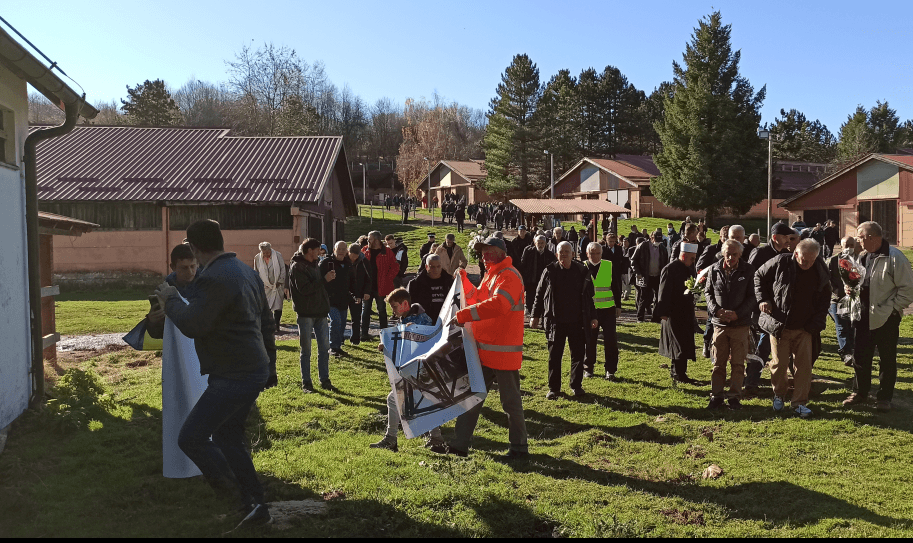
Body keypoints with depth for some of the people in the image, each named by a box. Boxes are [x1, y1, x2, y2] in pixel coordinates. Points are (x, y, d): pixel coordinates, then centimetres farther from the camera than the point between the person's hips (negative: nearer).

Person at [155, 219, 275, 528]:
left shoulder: (213, 279, -19)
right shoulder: (246, 271, 12)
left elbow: (192, 325, -21)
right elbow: (266, 320, 19)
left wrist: (171, 300, -2)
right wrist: (268, 362, 27)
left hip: (234, 376, -10)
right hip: (255, 370, 10)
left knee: (191, 438, -6)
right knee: (227, 439, 19)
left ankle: (243, 500, -1)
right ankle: (254, 507, 23)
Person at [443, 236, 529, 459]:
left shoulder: (509, 276, -14)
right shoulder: (490, 275, 18)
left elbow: (497, 305, -30)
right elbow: (478, 299, 27)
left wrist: (463, 315, -29)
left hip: (504, 352, -9)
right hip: (483, 351, 9)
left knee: (510, 401, 4)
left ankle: (519, 447, 18)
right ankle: (459, 444, 18)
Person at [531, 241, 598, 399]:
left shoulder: (582, 271, 1)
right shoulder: (550, 271, -1)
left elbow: (589, 296, 8)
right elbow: (539, 294, 5)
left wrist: (593, 317, 6)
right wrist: (535, 316, 3)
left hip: (577, 321, 1)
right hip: (555, 320, -1)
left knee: (578, 354, 8)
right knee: (554, 355, 5)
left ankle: (576, 386, 23)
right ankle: (554, 387, 17)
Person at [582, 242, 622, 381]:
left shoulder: (610, 266, 2)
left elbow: (616, 287, 7)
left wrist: (618, 306, 5)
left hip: (608, 309, 0)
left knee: (610, 341, -1)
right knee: (589, 340, 7)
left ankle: (610, 370, 9)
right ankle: (588, 368, 21)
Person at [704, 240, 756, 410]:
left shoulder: (748, 271, -2)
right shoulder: (714, 270, 3)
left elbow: (752, 297, -1)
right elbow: (708, 293, 9)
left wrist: (737, 313, -13)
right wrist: (716, 310, -8)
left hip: (741, 324, -1)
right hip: (719, 324, 1)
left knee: (738, 363, 4)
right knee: (718, 363, 6)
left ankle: (734, 396, 14)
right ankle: (717, 395, 15)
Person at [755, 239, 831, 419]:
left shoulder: (820, 270, -2)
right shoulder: (780, 263, -11)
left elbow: (825, 298, 11)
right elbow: (759, 276, 5)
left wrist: (817, 322, -1)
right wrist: (762, 299, -6)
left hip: (804, 328, 2)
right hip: (779, 325, -2)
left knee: (804, 364, 0)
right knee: (779, 364, 5)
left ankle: (800, 402, 11)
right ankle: (778, 395, 29)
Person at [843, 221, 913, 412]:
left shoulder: (894, 257, -14)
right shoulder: (863, 257, 7)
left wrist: (890, 309, -16)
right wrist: (850, 288, 0)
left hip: (886, 318, -6)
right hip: (863, 316, 7)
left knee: (887, 359, 8)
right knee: (861, 357, 13)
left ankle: (885, 397, 20)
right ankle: (860, 393, 27)